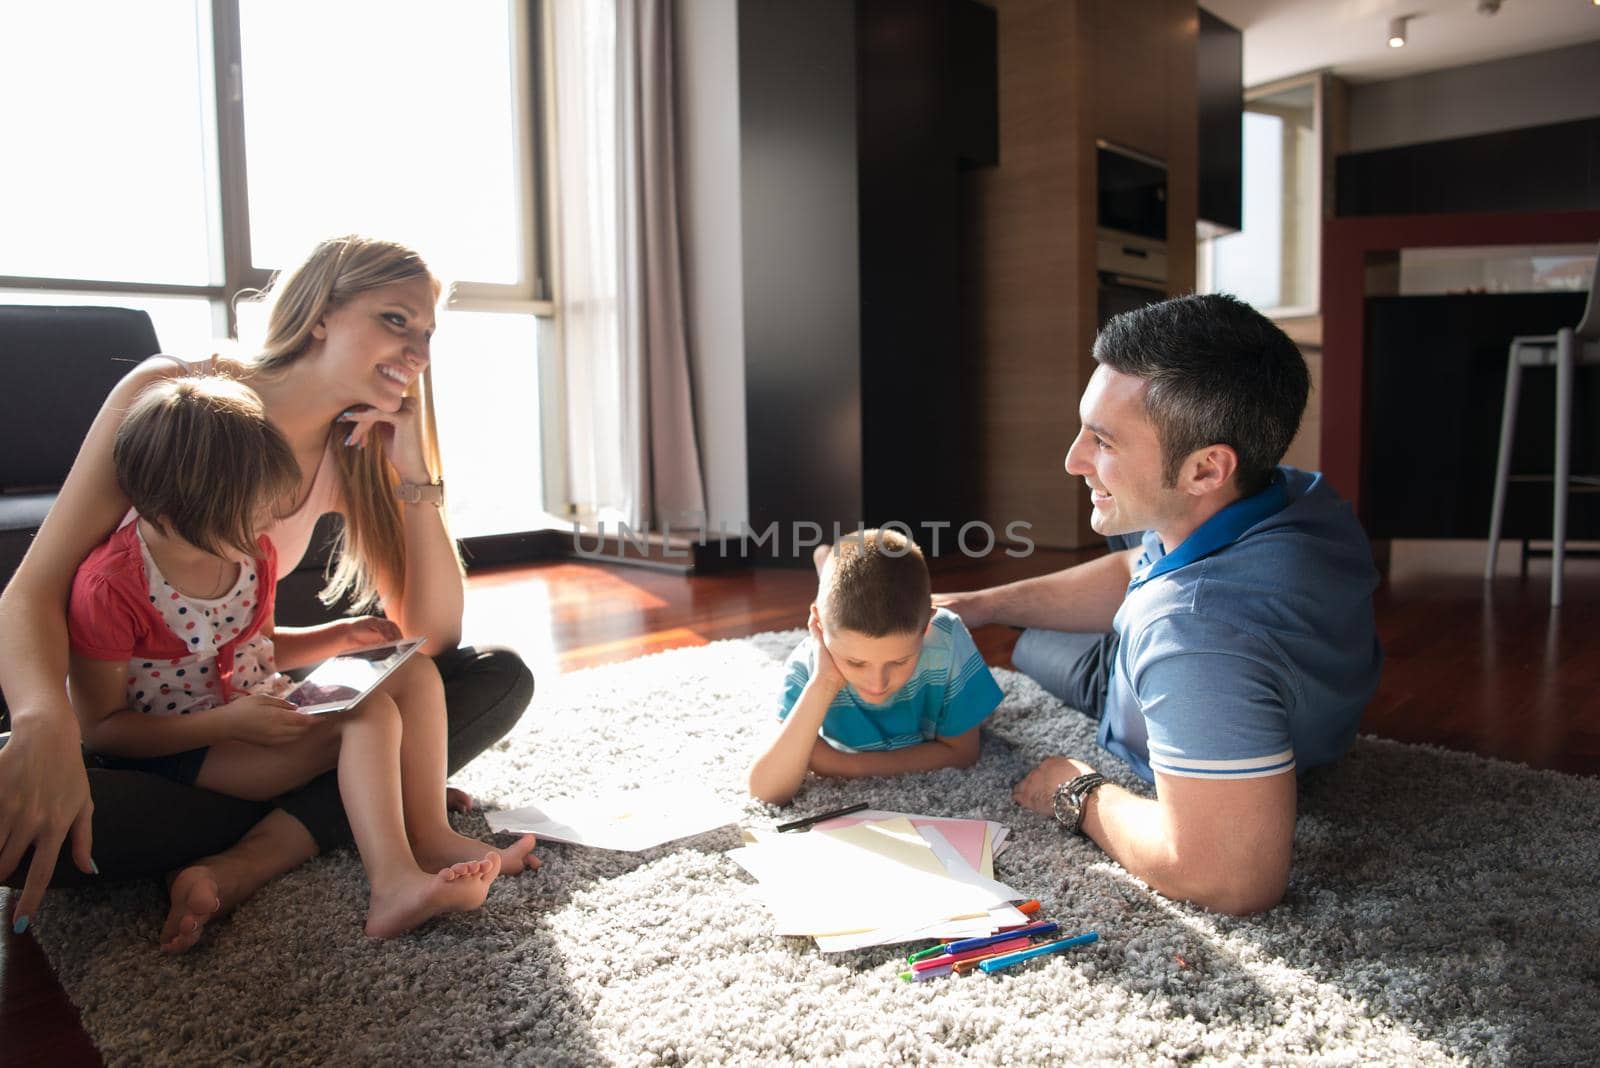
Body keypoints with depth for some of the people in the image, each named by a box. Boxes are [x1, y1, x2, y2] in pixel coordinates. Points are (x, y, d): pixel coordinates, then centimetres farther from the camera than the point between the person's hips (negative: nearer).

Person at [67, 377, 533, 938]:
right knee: (368, 713, -28)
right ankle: (392, 886, -37)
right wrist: (231, 721, -27)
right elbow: (100, 728, -17)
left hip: (260, 713, 8)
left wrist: (341, 636, 1)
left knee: (414, 671, -7)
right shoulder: (109, 585, -22)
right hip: (177, 747, -8)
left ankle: (430, 836, -13)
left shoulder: (251, 554, 1)